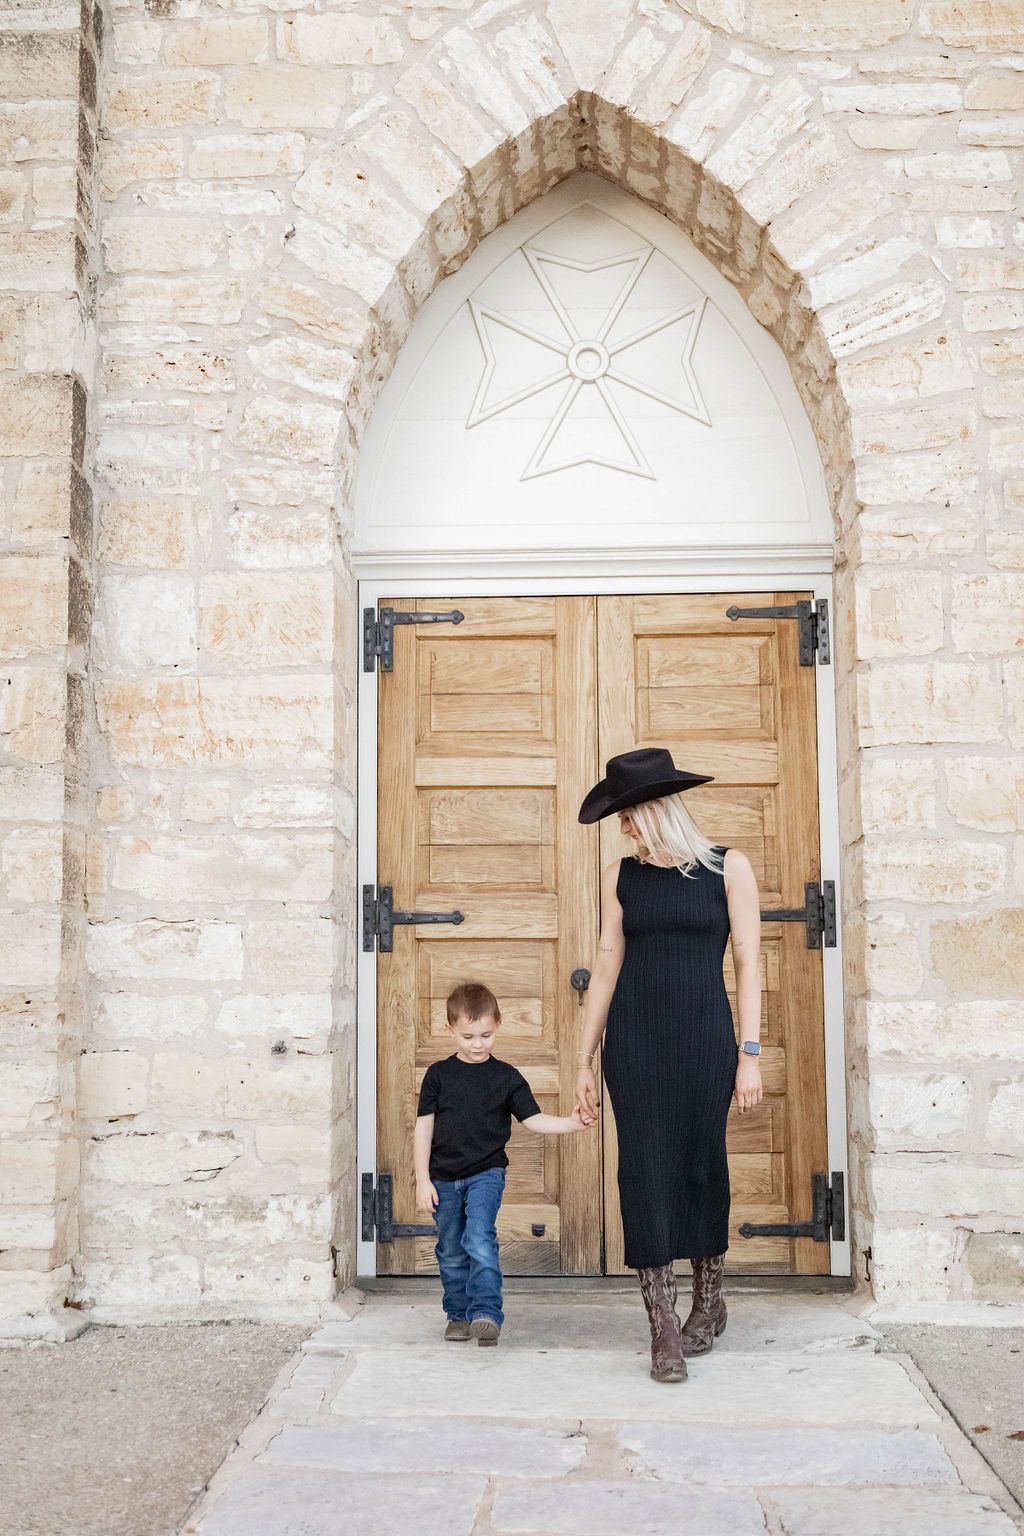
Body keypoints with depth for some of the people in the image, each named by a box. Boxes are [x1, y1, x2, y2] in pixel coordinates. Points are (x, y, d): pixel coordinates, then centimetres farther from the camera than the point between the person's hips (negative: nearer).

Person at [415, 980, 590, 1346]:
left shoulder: (506, 1077, 0)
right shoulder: (438, 1074, 0)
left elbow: (533, 1119, 0)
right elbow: (423, 1128, 1)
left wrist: (570, 1123, -16)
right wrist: (423, 1180, -3)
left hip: (486, 1173, -2)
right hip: (444, 1177, 2)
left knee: (480, 1239, -21)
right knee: (451, 1252, 11)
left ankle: (487, 1313, -20)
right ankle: (459, 1315, 26)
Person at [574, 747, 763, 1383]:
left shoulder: (728, 868, 0)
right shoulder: (621, 876, 7)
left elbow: (749, 964, -1)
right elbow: (607, 967, 9)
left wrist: (750, 1055, -6)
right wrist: (585, 1059, 8)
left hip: (705, 1037, -2)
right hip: (634, 1039, 2)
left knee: (702, 1165, 7)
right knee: (646, 1169, -3)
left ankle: (709, 1301, 30)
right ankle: (665, 1328, 3)